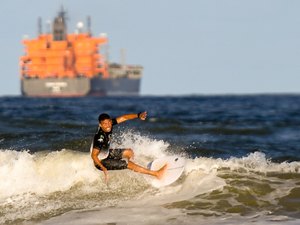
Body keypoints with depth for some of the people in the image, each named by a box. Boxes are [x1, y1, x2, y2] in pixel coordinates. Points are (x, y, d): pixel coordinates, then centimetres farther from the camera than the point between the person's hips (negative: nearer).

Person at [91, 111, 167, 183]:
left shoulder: (110, 123, -15)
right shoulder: (100, 138, -35)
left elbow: (123, 118, -9)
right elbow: (94, 155, -33)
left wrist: (138, 115, -23)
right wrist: (103, 168, -41)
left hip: (107, 153, 9)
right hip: (101, 162, -9)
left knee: (129, 152, 16)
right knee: (128, 164, -12)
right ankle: (156, 174, -6)